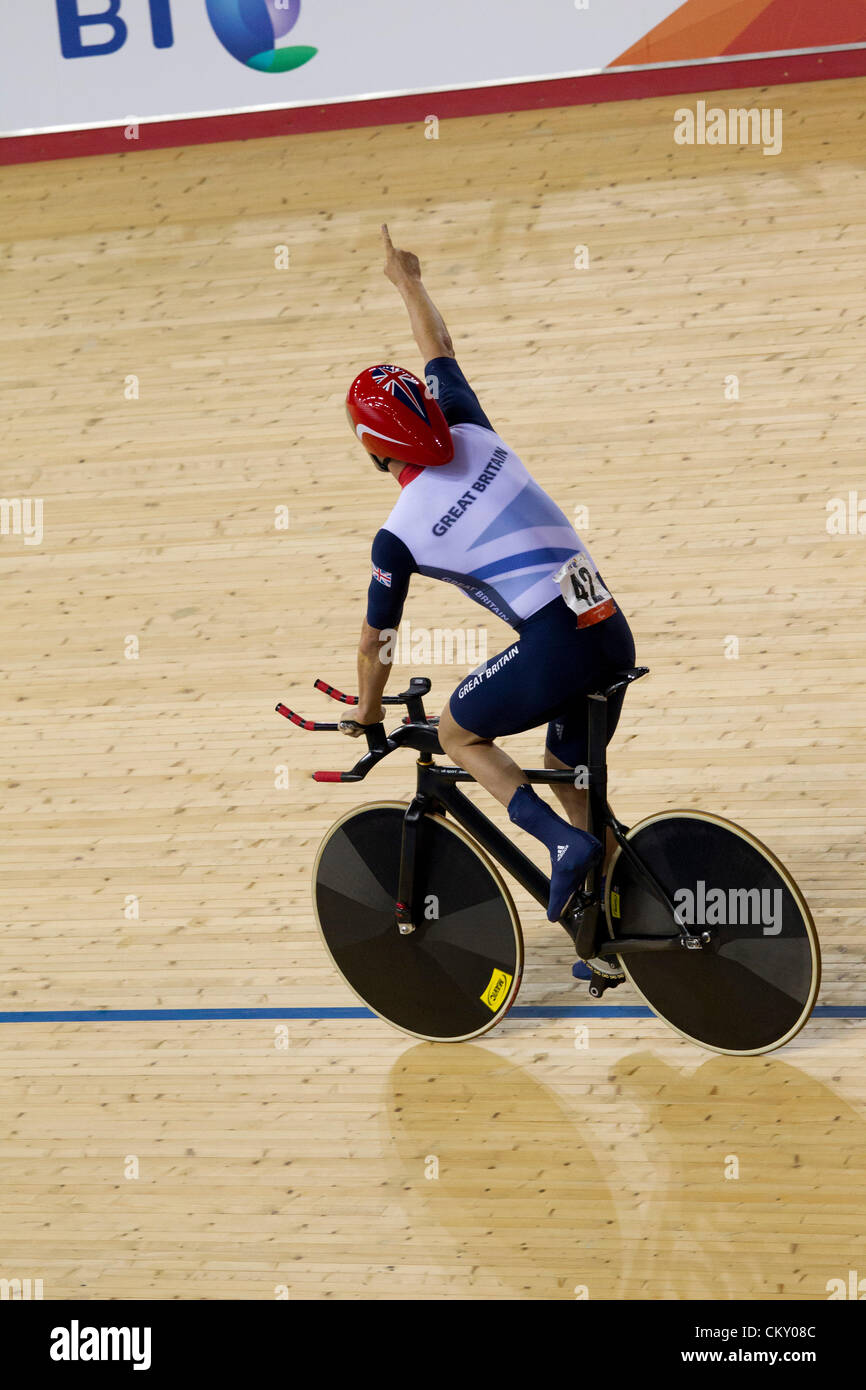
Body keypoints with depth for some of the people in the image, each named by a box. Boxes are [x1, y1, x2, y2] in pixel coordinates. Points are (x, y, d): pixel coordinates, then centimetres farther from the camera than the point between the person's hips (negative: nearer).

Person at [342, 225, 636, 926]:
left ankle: (564, 842, 0)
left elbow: (375, 642, 12)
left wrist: (368, 713, 30)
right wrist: (407, 278, 43)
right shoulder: (475, 436, 9)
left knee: (458, 732, 19)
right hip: (615, 633, 7)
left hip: (554, 646, -7)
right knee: (568, 773, 24)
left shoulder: (400, 534, -2)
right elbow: (440, 348, 29)